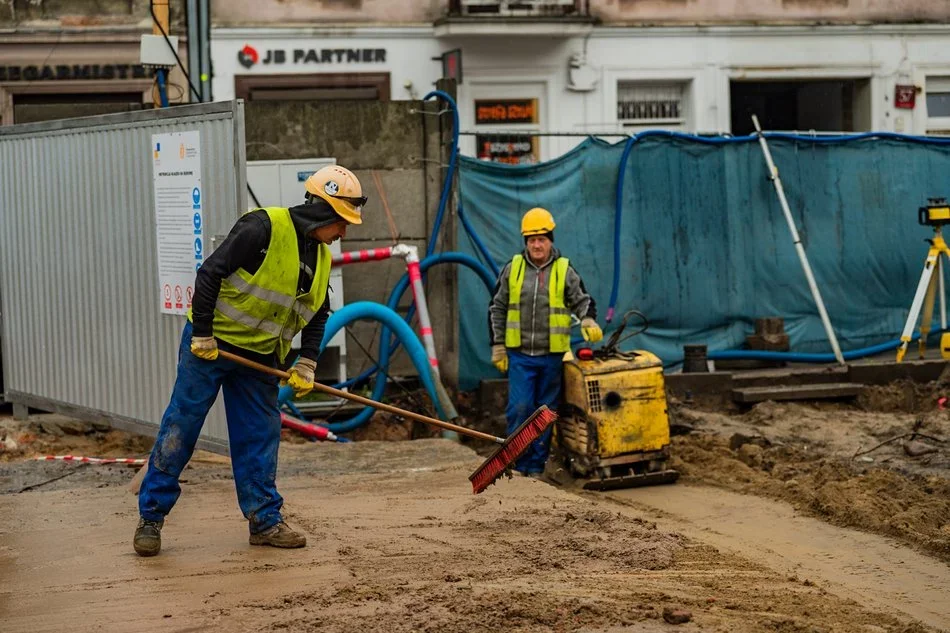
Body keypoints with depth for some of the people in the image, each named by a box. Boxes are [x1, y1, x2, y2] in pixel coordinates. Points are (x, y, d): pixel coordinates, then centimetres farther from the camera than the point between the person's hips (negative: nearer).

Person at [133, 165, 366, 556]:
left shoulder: (322, 258, 7)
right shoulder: (263, 228, -18)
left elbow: (317, 316, 18)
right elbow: (210, 273, -19)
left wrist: (307, 364, 4)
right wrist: (203, 334, -19)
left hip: (259, 356, 7)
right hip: (209, 343, -7)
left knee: (260, 436, 7)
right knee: (180, 428, -2)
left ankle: (264, 521, 17)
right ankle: (150, 517, 7)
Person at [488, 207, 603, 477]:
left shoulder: (564, 271, 3)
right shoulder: (513, 268, 5)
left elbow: (582, 300, 5)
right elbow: (497, 309, 11)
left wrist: (588, 321, -17)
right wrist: (497, 346, 7)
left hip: (552, 356, 0)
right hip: (519, 355, 0)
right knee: (519, 408, -7)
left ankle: (536, 466, 14)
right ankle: (516, 464, 3)